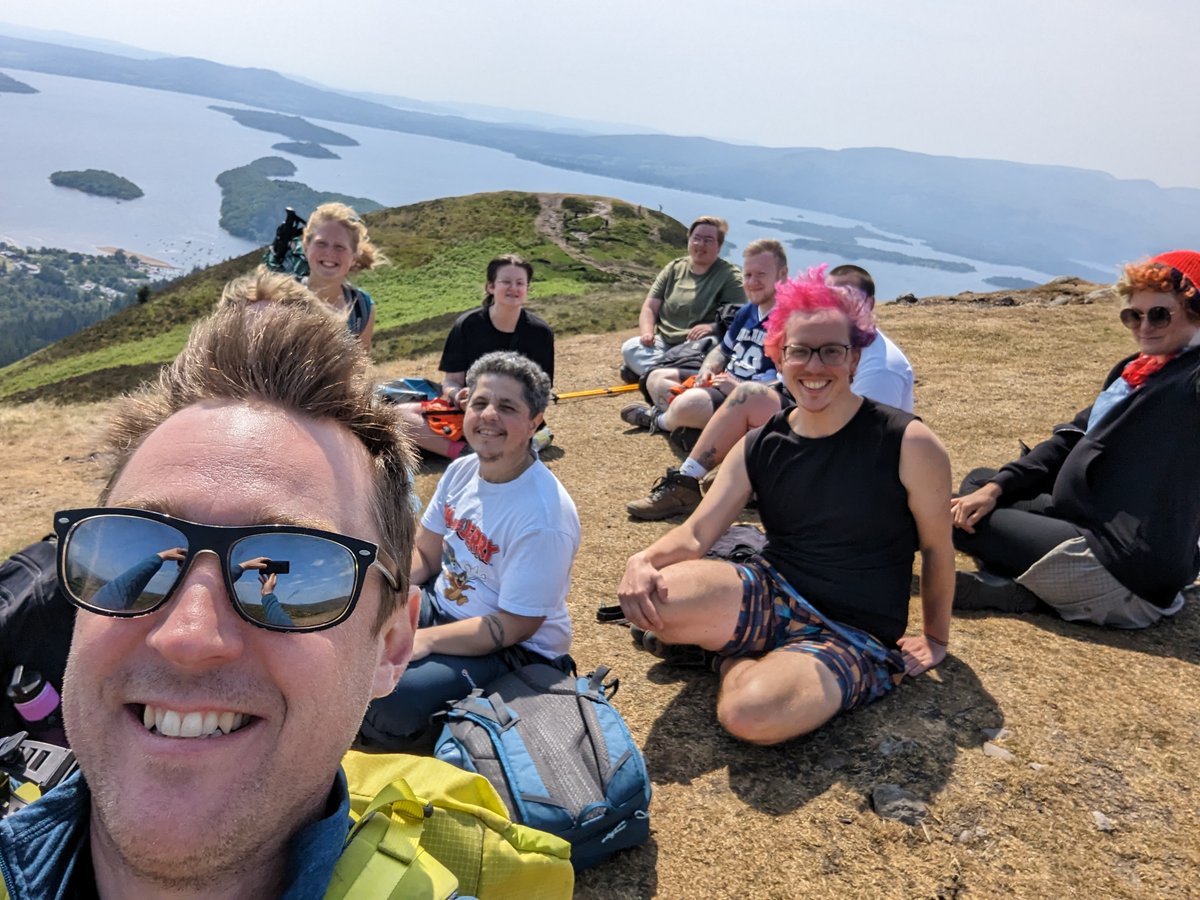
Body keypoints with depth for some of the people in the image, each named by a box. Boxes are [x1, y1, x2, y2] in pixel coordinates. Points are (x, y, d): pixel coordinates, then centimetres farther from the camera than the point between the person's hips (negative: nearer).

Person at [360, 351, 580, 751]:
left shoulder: (544, 515, -27)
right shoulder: (463, 470, -3)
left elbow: (514, 626, -24)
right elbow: (423, 555, 7)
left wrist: (424, 640, -26)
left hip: (514, 649, -7)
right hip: (441, 606, 8)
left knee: (390, 700, -28)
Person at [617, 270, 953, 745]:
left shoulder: (908, 444, -10)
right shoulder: (759, 447, 2)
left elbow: (937, 548, 3)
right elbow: (696, 534, -2)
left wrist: (935, 638, 15)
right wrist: (647, 559, -24)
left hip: (854, 639, -3)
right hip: (771, 596, 3)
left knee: (752, 713, -35)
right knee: (647, 598, -27)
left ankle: (739, 657, 1)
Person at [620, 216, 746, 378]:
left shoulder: (730, 276, 2)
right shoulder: (674, 268, 14)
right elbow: (650, 308, 12)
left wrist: (712, 327, -29)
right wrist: (647, 332, -10)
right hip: (664, 342, 4)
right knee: (630, 348, -24)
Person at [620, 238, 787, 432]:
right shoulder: (747, 312, 15)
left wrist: (739, 387, -27)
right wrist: (707, 370, 4)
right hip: (724, 382, 10)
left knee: (689, 404, -34)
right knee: (657, 378, 15)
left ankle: (660, 420, -2)